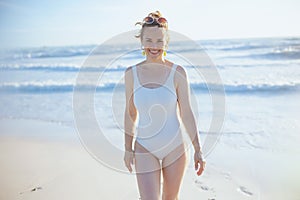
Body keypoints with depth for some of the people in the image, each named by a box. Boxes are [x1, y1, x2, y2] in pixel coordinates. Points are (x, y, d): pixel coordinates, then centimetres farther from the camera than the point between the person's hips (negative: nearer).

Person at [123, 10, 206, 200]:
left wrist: (198, 150, -7)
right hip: (145, 150, 1)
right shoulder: (131, 73, -5)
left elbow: (186, 113, -7)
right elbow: (130, 113, 4)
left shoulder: (178, 72, -10)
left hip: (175, 148, 0)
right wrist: (128, 148, 8)